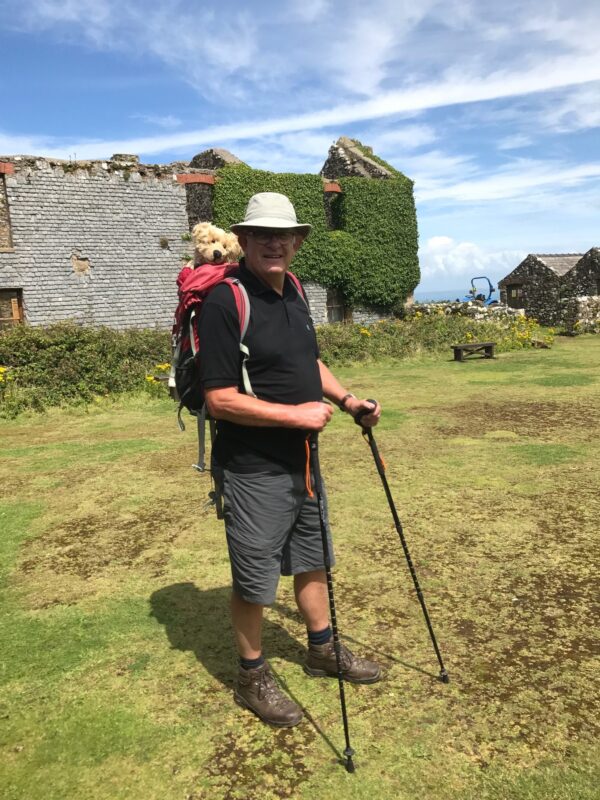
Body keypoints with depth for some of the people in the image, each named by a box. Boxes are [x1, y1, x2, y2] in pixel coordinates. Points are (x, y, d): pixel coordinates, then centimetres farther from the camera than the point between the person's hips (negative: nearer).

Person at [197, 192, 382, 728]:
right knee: (254, 580, 9)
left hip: (300, 461, 8)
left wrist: (344, 398, 6)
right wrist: (295, 414, -23)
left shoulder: (293, 291, 6)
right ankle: (253, 678, 31)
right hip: (252, 470, -8)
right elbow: (220, 399, -23)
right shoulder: (225, 301, -19)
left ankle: (323, 651, 44)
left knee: (312, 560, 23)